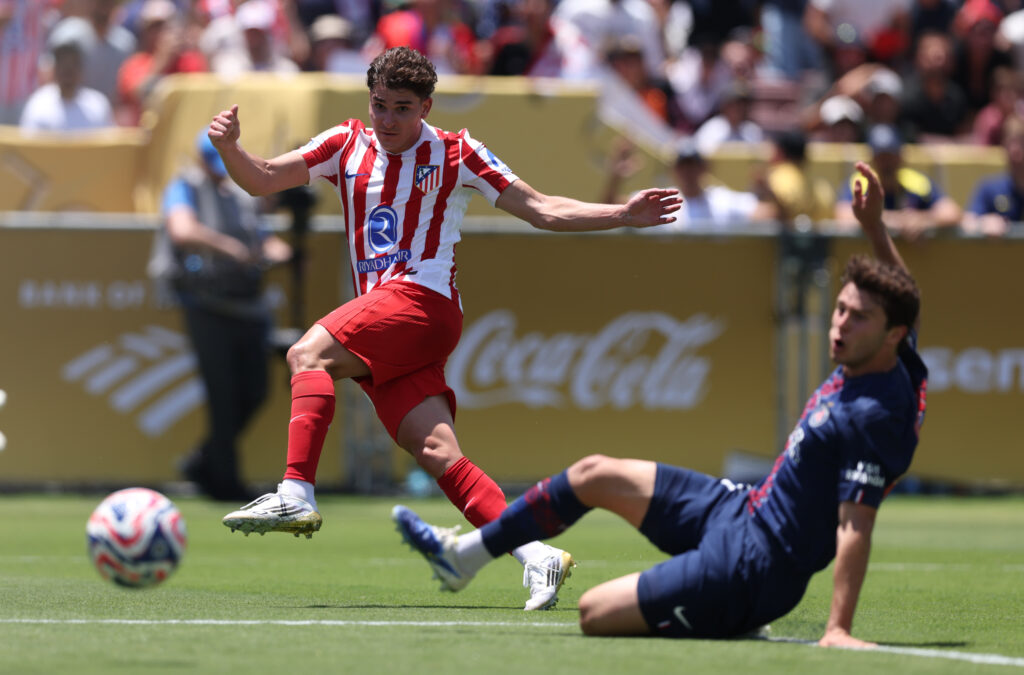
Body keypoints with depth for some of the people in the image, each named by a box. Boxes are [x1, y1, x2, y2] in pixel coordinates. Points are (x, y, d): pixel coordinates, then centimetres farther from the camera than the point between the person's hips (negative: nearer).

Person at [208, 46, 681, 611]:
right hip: (380, 327, 4)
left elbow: (541, 210, 9)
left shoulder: (455, 154, 7)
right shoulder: (347, 145, 16)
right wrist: (229, 147, -8)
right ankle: (537, 556, -14)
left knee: (308, 354, -25)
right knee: (437, 454, -11)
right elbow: (262, 180, 13)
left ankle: (296, 495, -32)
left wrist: (624, 215, 0)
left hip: (424, 300, -4)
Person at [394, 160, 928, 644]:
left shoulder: (872, 416, -27)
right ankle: (463, 555, 33)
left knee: (595, 613, -12)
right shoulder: (879, 361, -1)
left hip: (752, 572, -10)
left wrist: (839, 629, -36)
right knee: (596, 475, 18)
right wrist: (874, 227, 12)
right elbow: (896, 289, 20)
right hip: (736, 510, 10)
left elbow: (856, 526, -32)